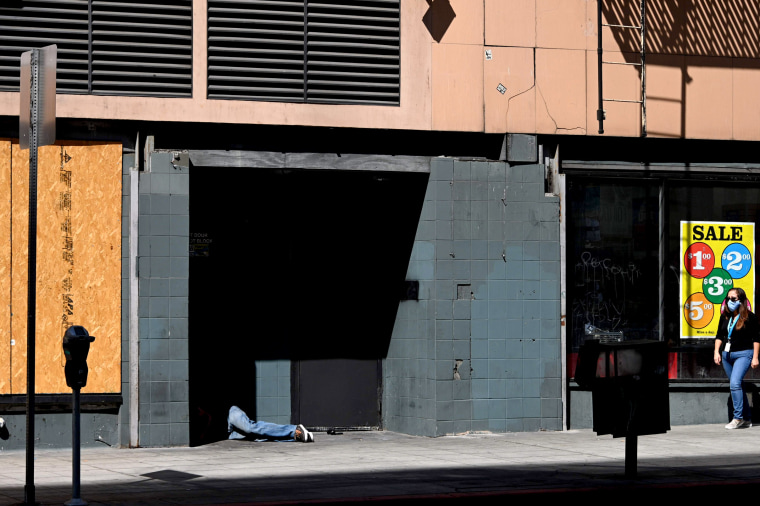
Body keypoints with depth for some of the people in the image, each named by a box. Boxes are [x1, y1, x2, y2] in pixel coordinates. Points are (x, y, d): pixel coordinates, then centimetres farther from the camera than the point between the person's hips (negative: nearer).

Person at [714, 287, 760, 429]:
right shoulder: (725, 317, 9)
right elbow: (719, 336, 16)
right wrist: (717, 352, 4)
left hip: (743, 354, -7)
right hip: (727, 354, 7)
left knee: (735, 383, -22)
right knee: (736, 386, 11)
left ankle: (738, 418, -19)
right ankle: (747, 419, 19)